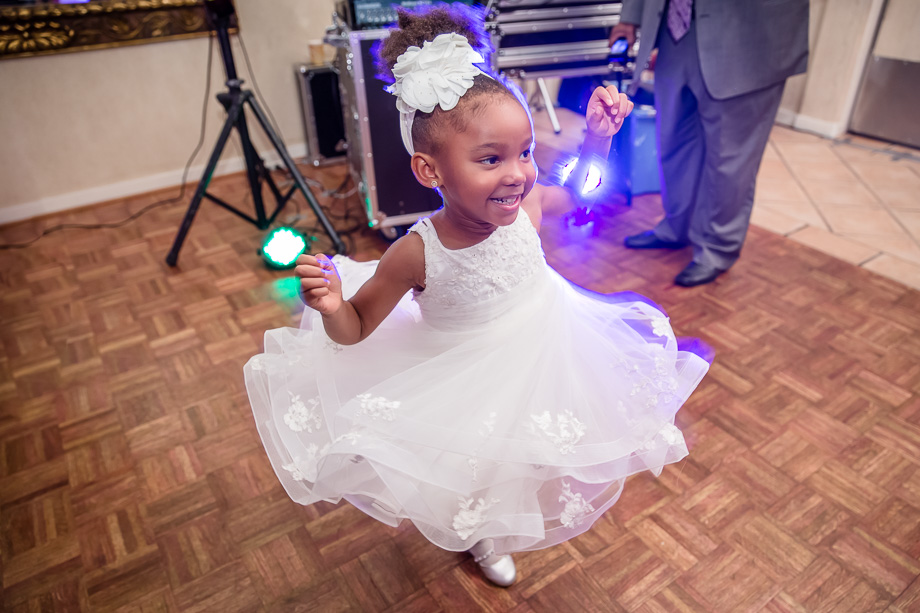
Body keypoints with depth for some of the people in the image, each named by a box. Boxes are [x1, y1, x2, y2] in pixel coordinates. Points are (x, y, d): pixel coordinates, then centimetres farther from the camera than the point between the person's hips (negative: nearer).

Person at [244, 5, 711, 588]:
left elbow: (577, 190, 4)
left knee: (536, 467, 29)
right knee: (475, 482, 22)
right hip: (463, 383, -4)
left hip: (540, 359, 5)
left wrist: (598, 137, -12)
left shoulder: (527, 205, -21)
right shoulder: (417, 254, -33)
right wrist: (331, 306, -41)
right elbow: (356, 328, -19)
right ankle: (482, 539, 61)